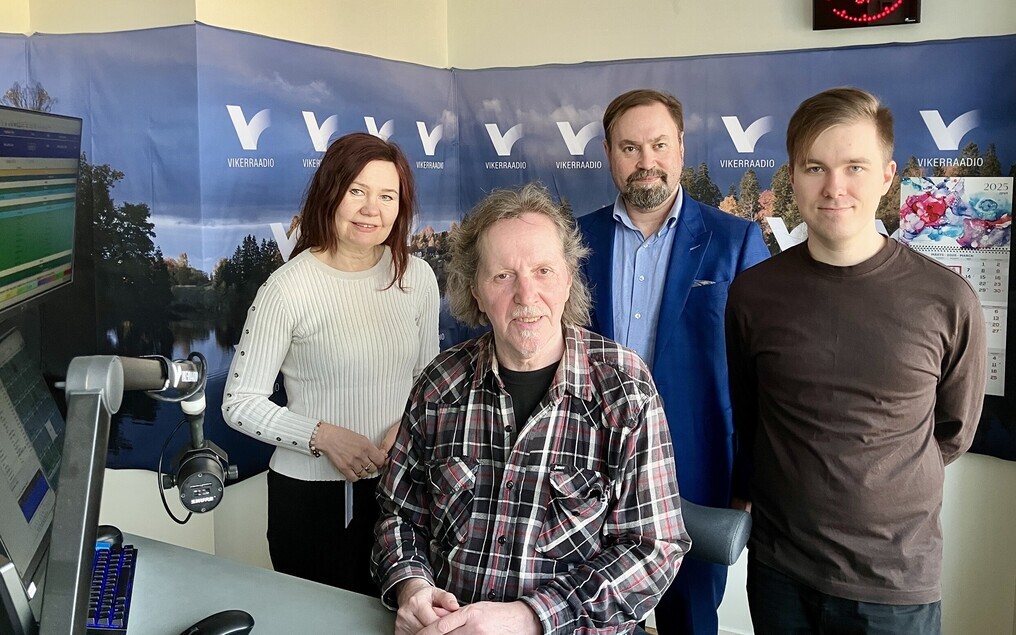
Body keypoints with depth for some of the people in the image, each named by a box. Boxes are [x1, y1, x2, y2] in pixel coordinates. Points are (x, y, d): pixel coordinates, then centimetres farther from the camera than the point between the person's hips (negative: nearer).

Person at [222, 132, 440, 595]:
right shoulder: (288, 288, -14)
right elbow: (240, 403, -9)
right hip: (311, 492, -3)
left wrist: (409, 425, -8)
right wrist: (322, 436, -20)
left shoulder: (417, 277, -1)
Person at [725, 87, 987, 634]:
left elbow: (953, 433, 4)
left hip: (898, 582, -1)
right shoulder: (752, 293, -5)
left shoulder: (948, 301, -10)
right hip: (779, 570, 2)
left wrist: (872, 489, 8)